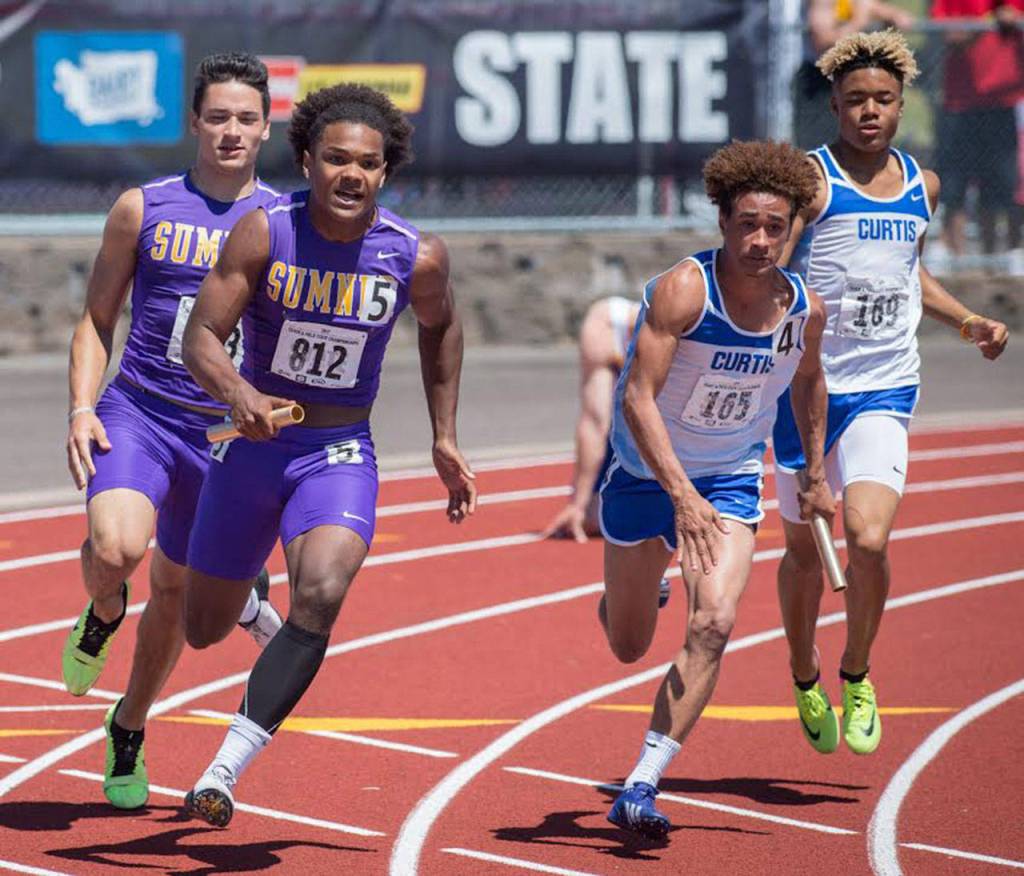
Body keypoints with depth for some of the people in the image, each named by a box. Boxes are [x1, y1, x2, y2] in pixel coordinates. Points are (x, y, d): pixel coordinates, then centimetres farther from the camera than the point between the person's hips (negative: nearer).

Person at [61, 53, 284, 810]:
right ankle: (103, 613, 8)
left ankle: (129, 731, 37)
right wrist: (82, 408, -6)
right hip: (138, 414, -2)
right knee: (116, 547, -29)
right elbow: (97, 319, 8)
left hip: (227, 432, 2)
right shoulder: (143, 209, 1)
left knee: (176, 588, 13)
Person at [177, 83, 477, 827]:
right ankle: (249, 592, 54)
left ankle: (224, 772, -23)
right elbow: (202, 336, -18)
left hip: (341, 454, -1)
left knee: (321, 597, -29)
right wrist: (240, 396, -38)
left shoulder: (415, 257, -11)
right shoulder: (265, 232, -16)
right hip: (252, 441, 1)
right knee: (204, 631, 14)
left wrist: (445, 439, 12)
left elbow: (442, 327, 11)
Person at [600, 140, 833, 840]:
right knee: (628, 647, 12)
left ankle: (641, 788, -19)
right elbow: (637, 397, -30)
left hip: (732, 484, 2)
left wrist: (816, 475, 18)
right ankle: (635, 595, 53)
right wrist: (682, 494, -39)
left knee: (713, 626, -22)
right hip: (647, 475, -2)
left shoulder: (805, 309, -10)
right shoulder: (683, 290, -25)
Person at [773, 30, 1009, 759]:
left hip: (886, 390, 2)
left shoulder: (921, 186, 10)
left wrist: (967, 321, 17)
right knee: (804, 550, 11)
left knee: (869, 540, -17)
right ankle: (805, 681, 35)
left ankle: (857, 677, 6)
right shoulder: (810, 179, -7)